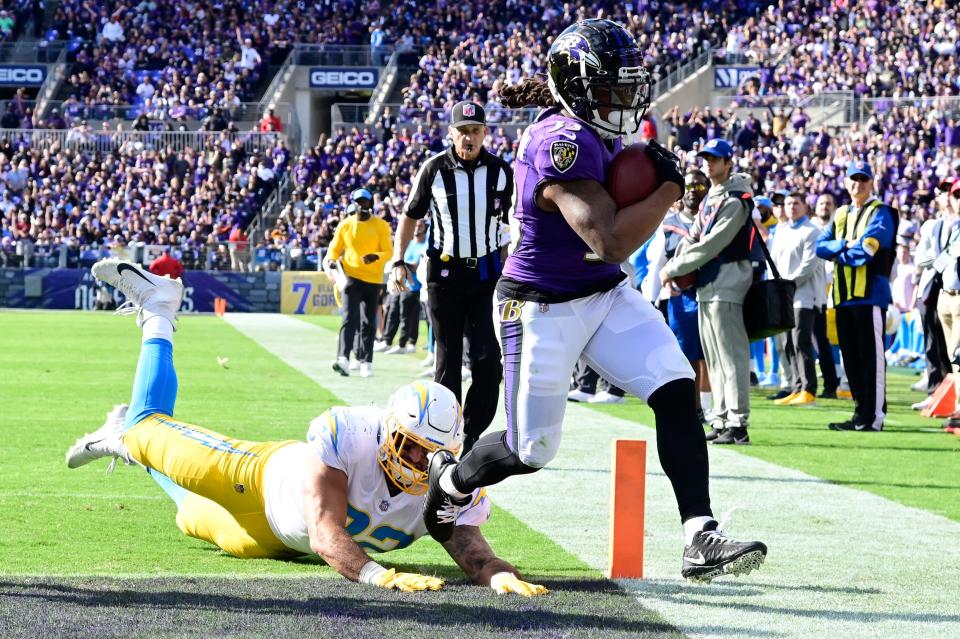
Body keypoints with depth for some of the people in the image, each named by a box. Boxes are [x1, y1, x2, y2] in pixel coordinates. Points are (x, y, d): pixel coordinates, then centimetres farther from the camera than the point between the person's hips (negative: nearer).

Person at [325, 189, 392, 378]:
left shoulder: (381, 226, 0)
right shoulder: (345, 225, 4)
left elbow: (388, 253, -2)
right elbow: (334, 249, 11)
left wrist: (376, 257, -23)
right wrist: (331, 260, -11)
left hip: (373, 279, 1)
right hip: (351, 276, -1)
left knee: (368, 323, 8)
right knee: (350, 318, -17)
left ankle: (366, 362, 16)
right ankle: (343, 359, -28)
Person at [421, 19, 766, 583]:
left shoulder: (601, 134, 1)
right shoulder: (563, 145, -27)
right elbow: (611, 244, -34)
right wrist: (668, 189, -21)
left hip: (608, 295, 8)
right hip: (544, 308, -8)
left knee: (677, 391, -12)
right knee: (532, 450, 6)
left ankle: (702, 540, -15)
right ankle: (450, 481, 38)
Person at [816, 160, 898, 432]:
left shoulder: (880, 213, -2)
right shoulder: (840, 215, 19)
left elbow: (867, 249, -15)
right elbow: (821, 247, 9)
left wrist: (839, 254, -1)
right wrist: (846, 245, -6)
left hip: (869, 294, -7)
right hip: (843, 296, 7)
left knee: (871, 356, -7)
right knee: (851, 357, 9)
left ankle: (874, 417, -7)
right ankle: (861, 413, 14)